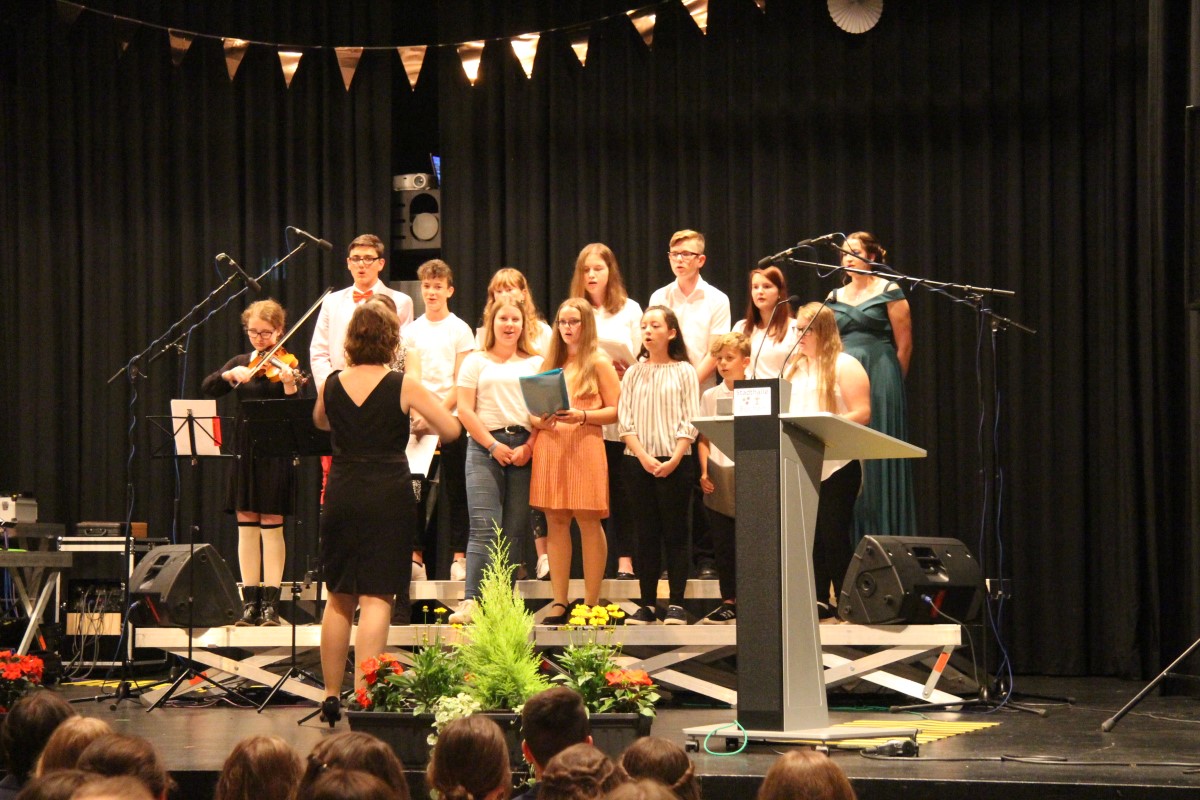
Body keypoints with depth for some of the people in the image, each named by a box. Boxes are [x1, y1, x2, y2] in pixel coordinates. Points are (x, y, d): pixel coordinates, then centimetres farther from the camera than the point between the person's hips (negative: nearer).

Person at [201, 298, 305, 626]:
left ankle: (271, 603, -1)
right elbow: (207, 389, -1)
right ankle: (250, 602, 8)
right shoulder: (241, 363, 10)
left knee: (271, 525, -4)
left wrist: (289, 385, -32)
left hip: (275, 452, -5)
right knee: (246, 525, 4)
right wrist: (230, 375, -18)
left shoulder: (284, 365, -4)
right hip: (244, 450, 5)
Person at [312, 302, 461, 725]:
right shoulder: (403, 387, -8)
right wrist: (425, 409, 14)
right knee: (376, 598, -3)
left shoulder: (332, 385, 2)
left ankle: (332, 695, 21)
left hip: (341, 495, 4)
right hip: (388, 495, -3)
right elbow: (451, 429, -5)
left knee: (339, 596, 16)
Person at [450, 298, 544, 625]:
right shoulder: (476, 362, 11)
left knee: (515, 530, -1)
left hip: (525, 448, 2)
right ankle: (471, 601, -17)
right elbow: (465, 409, 3)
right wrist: (494, 445, -7)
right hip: (485, 447, -2)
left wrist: (528, 447, -7)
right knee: (484, 527, -12)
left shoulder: (536, 364, 15)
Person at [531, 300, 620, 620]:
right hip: (549, 447, 4)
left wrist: (581, 416, -16)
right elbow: (532, 411, 18)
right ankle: (559, 603, 4)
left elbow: (615, 410, -2)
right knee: (555, 522, 2)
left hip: (584, 446, -4)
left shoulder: (599, 363, 5)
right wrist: (541, 420, -4)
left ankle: (591, 604, -3)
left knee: (588, 521, -6)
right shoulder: (550, 364, 18)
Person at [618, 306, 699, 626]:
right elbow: (625, 421, 3)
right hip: (638, 463, 3)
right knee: (646, 533, 5)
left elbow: (689, 422, -3)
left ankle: (676, 604, 1)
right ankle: (647, 605, 7)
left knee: (675, 533, -1)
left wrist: (674, 460, -15)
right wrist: (644, 457, -11)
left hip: (675, 462, -3)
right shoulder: (633, 373, 9)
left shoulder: (684, 371, 2)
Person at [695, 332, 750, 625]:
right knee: (723, 543, 5)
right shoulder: (710, 397, 10)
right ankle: (729, 602, 11)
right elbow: (703, 438, 10)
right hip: (718, 478, 3)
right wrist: (705, 471, -1)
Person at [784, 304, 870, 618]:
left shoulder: (844, 366, -4)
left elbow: (862, 414, -11)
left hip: (836, 465, -6)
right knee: (811, 534, 6)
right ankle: (819, 601, 11)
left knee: (834, 534, -5)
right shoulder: (794, 368, 16)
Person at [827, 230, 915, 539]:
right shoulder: (835, 297, 14)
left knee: (878, 461, -6)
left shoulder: (889, 291, -1)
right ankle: (851, 540, 5)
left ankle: (882, 534, -3)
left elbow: (904, 344, -2)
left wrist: (891, 383, 0)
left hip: (880, 379, -5)